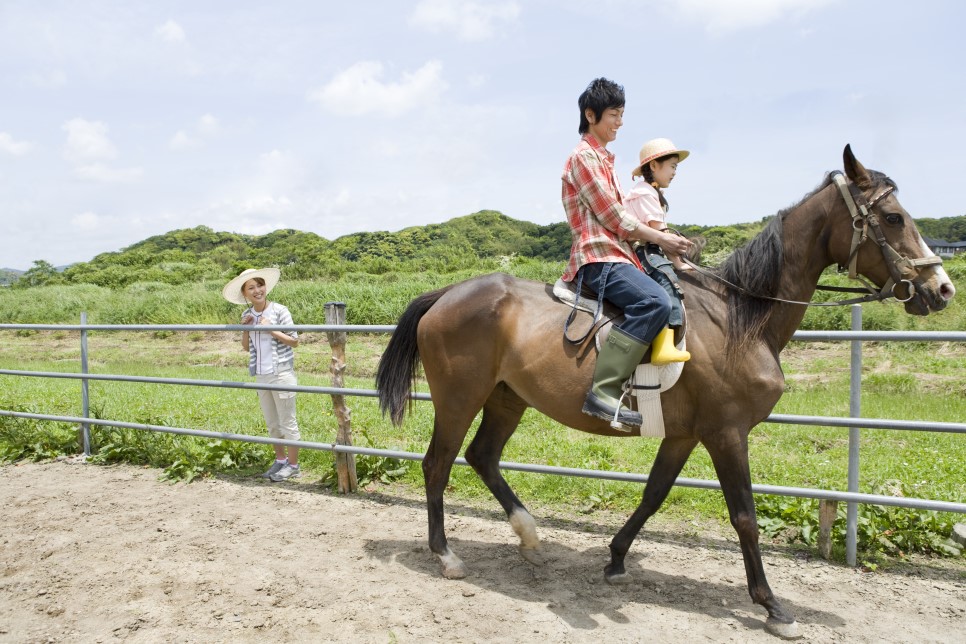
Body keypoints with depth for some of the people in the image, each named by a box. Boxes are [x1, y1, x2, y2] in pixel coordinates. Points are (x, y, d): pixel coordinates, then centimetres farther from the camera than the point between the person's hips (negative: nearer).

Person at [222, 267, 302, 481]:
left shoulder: (279, 311, -11)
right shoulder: (247, 315, 6)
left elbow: (294, 341, -9)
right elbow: (246, 347, 13)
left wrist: (271, 330, -19)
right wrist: (245, 327, -4)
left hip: (281, 374, -6)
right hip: (261, 376, 6)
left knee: (287, 421, 2)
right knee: (271, 423, 15)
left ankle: (293, 465, 13)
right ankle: (280, 460, 29)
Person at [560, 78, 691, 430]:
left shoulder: (603, 158, 24)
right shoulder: (584, 156, -7)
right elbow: (613, 217, -12)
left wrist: (659, 236, 9)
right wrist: (660, 238, -5)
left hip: (617, 253, 11)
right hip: (598, 257, -11)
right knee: (655, 301, -32)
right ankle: (604, 390, -33)